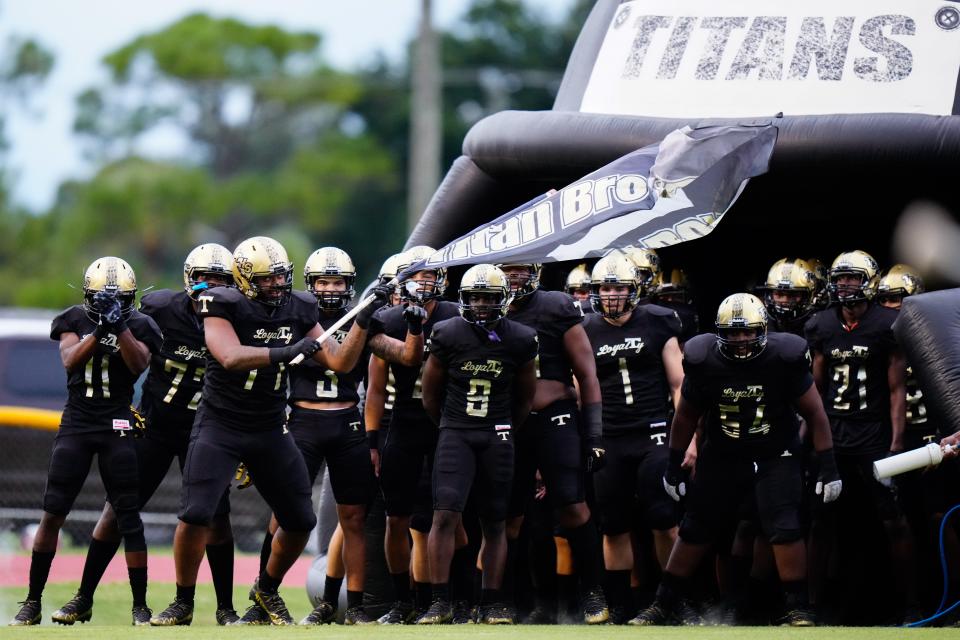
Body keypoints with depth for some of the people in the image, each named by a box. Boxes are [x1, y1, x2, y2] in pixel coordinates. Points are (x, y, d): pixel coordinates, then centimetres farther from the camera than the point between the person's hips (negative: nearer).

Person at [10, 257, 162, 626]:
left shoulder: (138, 327, 2)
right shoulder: (75, 321, 4)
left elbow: (139, 364, -14)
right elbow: (70, 360, -11)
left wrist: (120, 327, -22)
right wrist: (100, 329, -22)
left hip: (117, 426, -1)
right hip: (76, 422, 1)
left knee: (128, 517, -5)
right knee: (53, 513, -2)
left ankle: (140, 605, 1)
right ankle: (32, 602, 5)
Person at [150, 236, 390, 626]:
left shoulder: (299, 312, 0)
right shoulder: (224, 307, -15)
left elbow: (341, 363, 2)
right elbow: (231, 357, -32)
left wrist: (364, 320, -10)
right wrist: (284, 352, -42)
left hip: (269, 432, 5)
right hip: (220, 428, -5)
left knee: (300, 521, 6)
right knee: (195, 516, -15)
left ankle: (267, 590, 30)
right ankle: (183, 604, 2)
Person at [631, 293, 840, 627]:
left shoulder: (784, 359, -19)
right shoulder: (704, 361, -14)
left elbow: (815, 413, -8)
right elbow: (686, 415, 4)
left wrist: (828, 467, -10)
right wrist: (673, 466, 8)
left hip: (776, 457, -2)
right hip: (723, 457, 2)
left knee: (785, 530, -18)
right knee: (694, 530, 7)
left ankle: (797, 609, -7)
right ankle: (665, 605, 19)